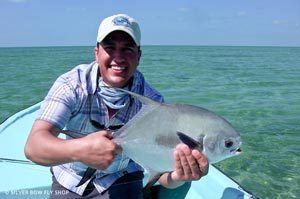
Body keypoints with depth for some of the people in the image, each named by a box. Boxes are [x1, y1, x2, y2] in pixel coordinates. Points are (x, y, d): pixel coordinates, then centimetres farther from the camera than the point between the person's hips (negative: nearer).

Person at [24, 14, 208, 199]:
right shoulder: (72, 84, -24)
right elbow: (33, 146, -34)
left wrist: (178, 176, -48)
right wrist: (79, 150, -55)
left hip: (120, 181, 1)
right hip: (69, 181, 0)